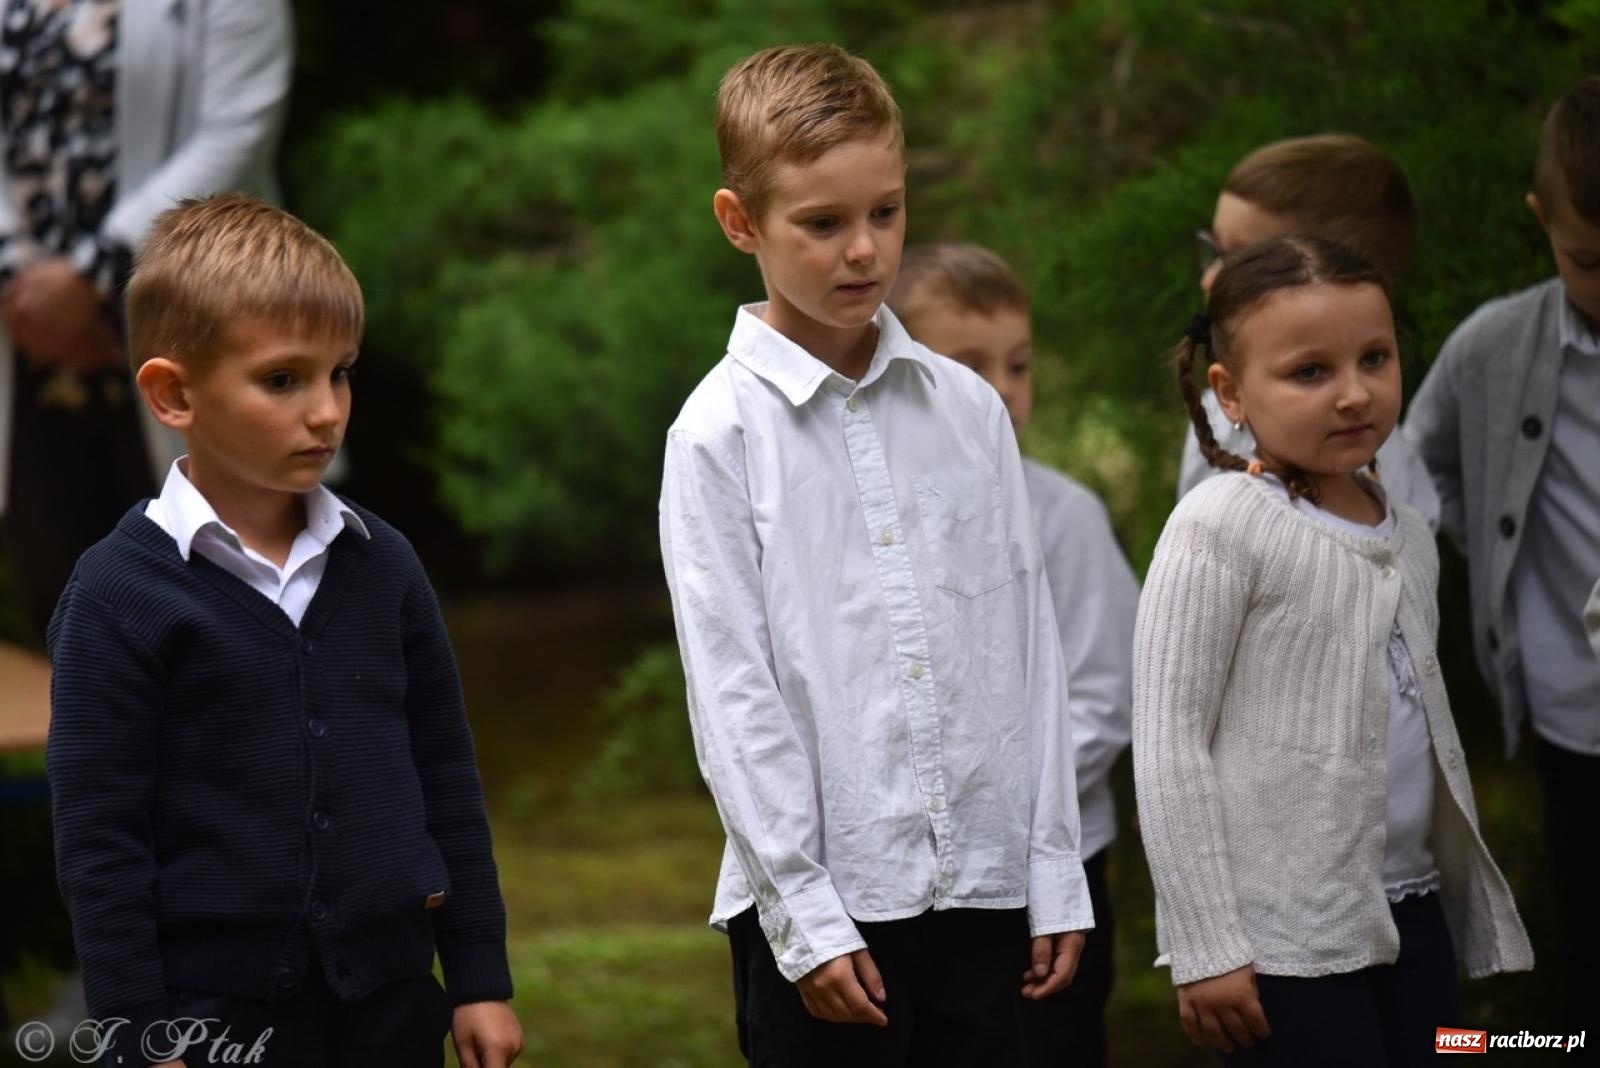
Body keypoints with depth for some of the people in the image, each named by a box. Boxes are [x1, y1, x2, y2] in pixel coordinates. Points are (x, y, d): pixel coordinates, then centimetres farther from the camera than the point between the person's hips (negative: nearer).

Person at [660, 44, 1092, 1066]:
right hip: (820, 904, -3)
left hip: (982, 888, 4)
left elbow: (1029, 647, 10)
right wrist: (805, 914, -10)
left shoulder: (970, 409, 7)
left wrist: (1056, 874, 7)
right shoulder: (721, 433, -4)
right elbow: (732, 689, -7)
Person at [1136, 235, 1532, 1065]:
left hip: (1414, 914, 7)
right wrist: (1205, 949, -14)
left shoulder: (1409, 537, 12)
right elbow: (1168, 741, -12)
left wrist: (1471, 899, 20)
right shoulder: (1222, 528, -10)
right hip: (1284, 936, -7)